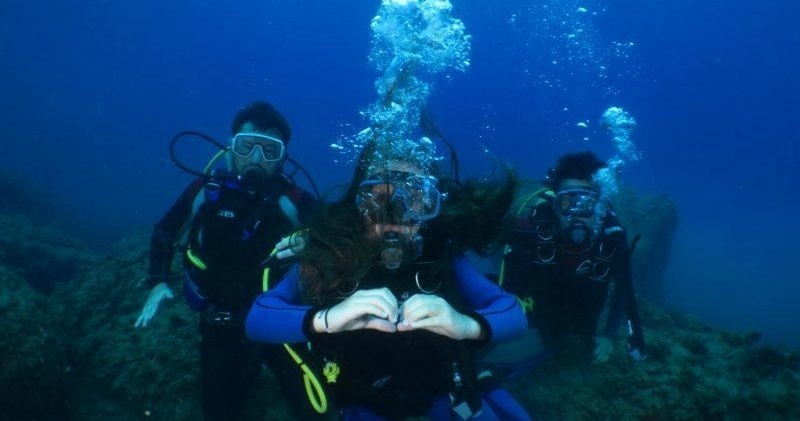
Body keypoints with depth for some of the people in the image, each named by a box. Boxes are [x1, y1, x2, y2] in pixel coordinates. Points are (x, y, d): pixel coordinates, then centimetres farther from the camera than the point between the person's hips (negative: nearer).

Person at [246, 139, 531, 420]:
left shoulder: (442, 252, -19)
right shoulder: (329, 255, -22)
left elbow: (514, 314, -21)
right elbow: (257, 319, -28)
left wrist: (468, 325, -43)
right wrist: (324, 319, -47)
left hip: (444, 390, 1)